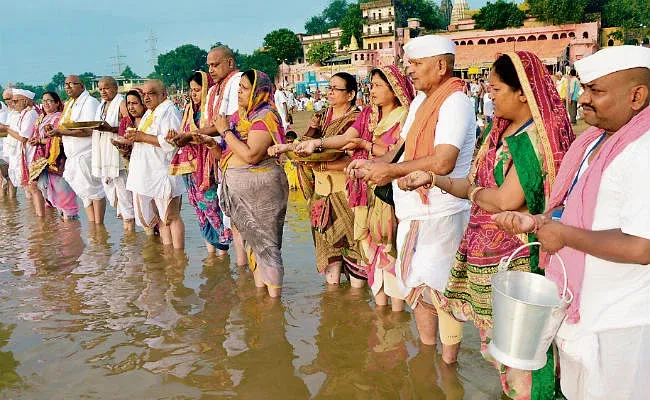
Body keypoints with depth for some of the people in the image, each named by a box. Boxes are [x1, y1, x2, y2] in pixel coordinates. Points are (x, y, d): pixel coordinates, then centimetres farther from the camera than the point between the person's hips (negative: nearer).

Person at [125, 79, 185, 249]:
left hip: (163, 173, -10)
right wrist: (133, 137, 9)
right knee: (160, 219, 11)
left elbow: (170, 142, -22)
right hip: (146, 174, 10)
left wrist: (142, 136, -16)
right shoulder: (149, 113, 22)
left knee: (171, 217, -6)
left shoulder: (169, 111, -8)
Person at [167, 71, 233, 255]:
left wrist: (190, 137, -26)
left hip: (206, 166, -8)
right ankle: (210, 251, 22)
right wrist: (176, 136, -6)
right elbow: (184, 133, 15)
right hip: (188, 165, 8)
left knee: (212, 207, -6)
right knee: (200, 209, 12)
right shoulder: (189, 109, 16)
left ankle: (223, 251, 5)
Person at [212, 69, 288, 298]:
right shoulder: (242, 114, 12)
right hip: (240, 188, 9)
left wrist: (226, 131, -15)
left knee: (264, 242, -3)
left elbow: (251, 155, -24)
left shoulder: (265, 117, -13)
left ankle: (274, 298, 5)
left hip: (259, 188, -9)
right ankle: (259, 289, 27)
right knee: (253, 239, 15)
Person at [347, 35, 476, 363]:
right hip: (413, 212, 9)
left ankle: (449, 361, 18)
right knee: (416, 286, 18)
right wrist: (371, 164, 5)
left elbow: (442, 162, -28)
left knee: (439, 289, 0)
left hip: (441, 214, -9)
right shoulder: (420, 101, 15)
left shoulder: (455, 103, -15)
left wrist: (391, 171, -22)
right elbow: (404, 149, 21)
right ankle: (426, 350, 36)